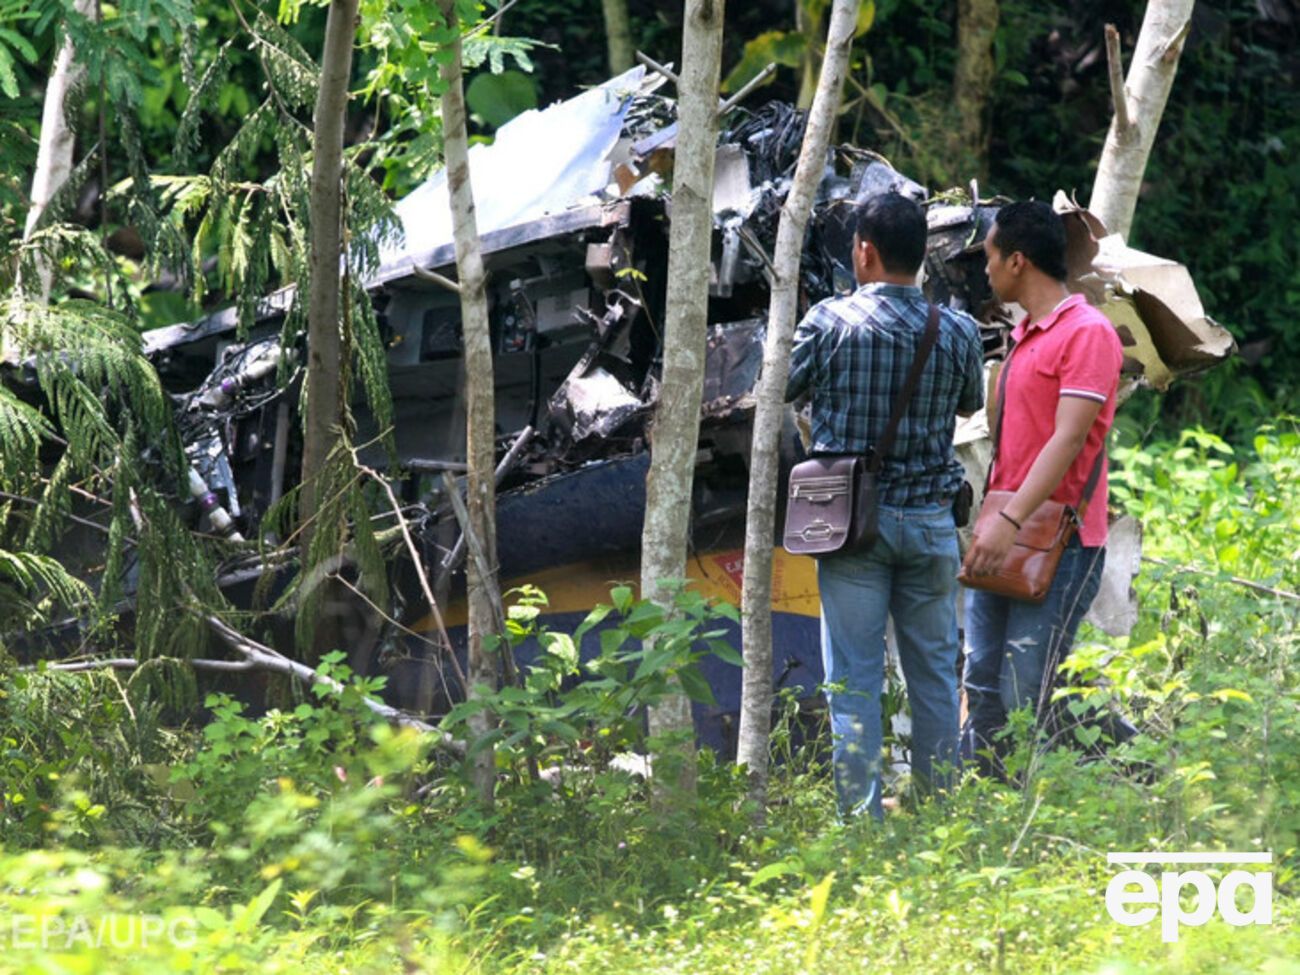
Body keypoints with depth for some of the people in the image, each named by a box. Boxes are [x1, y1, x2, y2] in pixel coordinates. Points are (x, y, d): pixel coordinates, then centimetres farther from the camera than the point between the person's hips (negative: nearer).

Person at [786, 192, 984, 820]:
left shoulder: (830, 321, -9)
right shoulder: (958, 331, -1)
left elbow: (782, 390, 5)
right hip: (929, 520, 2)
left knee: (854, 677, 0)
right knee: (934, 673, 11)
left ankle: (861, 818, -1)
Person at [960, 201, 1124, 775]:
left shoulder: (1087, 333, -11)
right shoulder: (1023, 335, 18)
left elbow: (1068, 439, -20)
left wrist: (1010, 521, -27)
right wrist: (989, 517, 19)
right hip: (1005, 541, 9)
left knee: (1025, 700, -13)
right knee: (982, 691, 5)